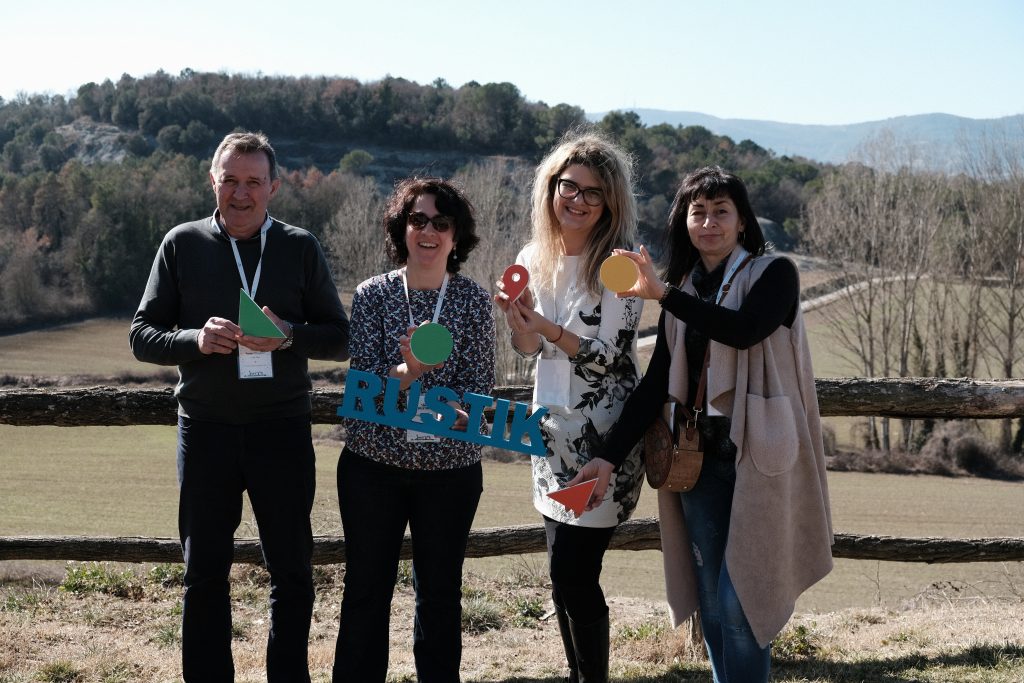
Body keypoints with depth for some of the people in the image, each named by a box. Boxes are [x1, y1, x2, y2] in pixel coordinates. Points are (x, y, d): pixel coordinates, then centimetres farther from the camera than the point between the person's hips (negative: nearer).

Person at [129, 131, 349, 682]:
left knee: (291, 568, 7)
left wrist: (288, 335, -17)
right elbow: (142, 336, 2)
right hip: (206, 428, 0)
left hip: (282, 429, 0)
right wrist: (197, 339, -17)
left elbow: (339, 339, 3)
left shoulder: (300, 248, 3)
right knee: (204, 570, 8)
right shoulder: (182, 244, 3)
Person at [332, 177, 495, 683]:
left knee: (440, 591, 10)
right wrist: (407, 371, -27)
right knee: (366, 588, 7)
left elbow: (480, 388, -3)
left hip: (450, 466, 0)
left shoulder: (474, 300, 1)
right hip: (373, 464, 0)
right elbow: (362, 381, -8)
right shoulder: (373, 295, 0)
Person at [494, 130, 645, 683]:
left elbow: (608, 356, -15)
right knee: (567, 575, 13)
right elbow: (528, 349, 11)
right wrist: (517, 318, -10)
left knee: (572, 574, -7)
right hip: (553, 431, 7)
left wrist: (547, 326, -26)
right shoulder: (535, 257, 6)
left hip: (602, 439, -7)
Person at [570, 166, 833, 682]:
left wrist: (664, 294, -28)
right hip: (699, 456, 5)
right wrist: (609, 456, 0)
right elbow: (656, 383, 8)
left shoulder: (773, 275, -2)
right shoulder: (682, 293, 13)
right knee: (710, 605, 8)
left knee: (739, 602, -7)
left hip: (757, 456, -5)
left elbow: (744, 329, -23)